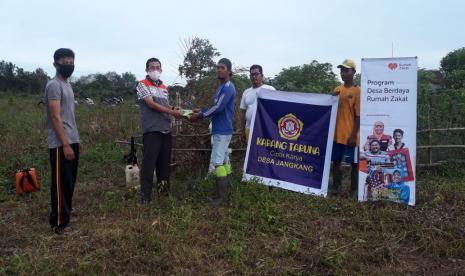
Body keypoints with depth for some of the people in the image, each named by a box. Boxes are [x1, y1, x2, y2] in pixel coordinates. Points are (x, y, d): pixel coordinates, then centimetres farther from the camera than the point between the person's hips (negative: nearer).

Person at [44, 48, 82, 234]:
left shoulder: (67, 85, 17)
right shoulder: (54, 85, -13)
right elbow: (56, 117, -20)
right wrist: (65, 144, -24)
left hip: (71, 141, 10)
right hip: (60, 144, -10)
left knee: (70, 181, 18)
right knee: (61, 183, -4)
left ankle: (66, 210, 32)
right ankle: (59, 222, 5)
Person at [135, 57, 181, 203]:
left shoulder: (164, 87, 19)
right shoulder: (142, 85, -1)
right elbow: (151, 104, -12)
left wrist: (174, 109, -1)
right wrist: (172, 112, -14)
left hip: (166, 130, 6)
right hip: (151, 130, -6)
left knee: (164, 161, 11)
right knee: (149, 163, -6)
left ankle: (163, 189, 23)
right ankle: (146, 195, 1)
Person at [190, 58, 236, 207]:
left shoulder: (228, 87, -15)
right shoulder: (222, 87, 17)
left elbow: (218, 108, -21)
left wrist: (200, 115, -13)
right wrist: (201, 111, 10)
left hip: (222, 131, -10)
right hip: (220, 130, 10)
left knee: (218, 162, -10)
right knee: (223, 160, 12)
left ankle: (222, 196, -5)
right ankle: (225, 192, 20)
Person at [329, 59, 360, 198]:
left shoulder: (357, 91, -6)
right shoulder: (337, 89, 11)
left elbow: (358, 115, -9)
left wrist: (354, 135, -14)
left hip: (350, 135, -6)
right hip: (337, 134, 6)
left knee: (354, 163, 4)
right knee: (336, 161, 11)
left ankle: (353, 190, 12)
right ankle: (335, 187, 20)